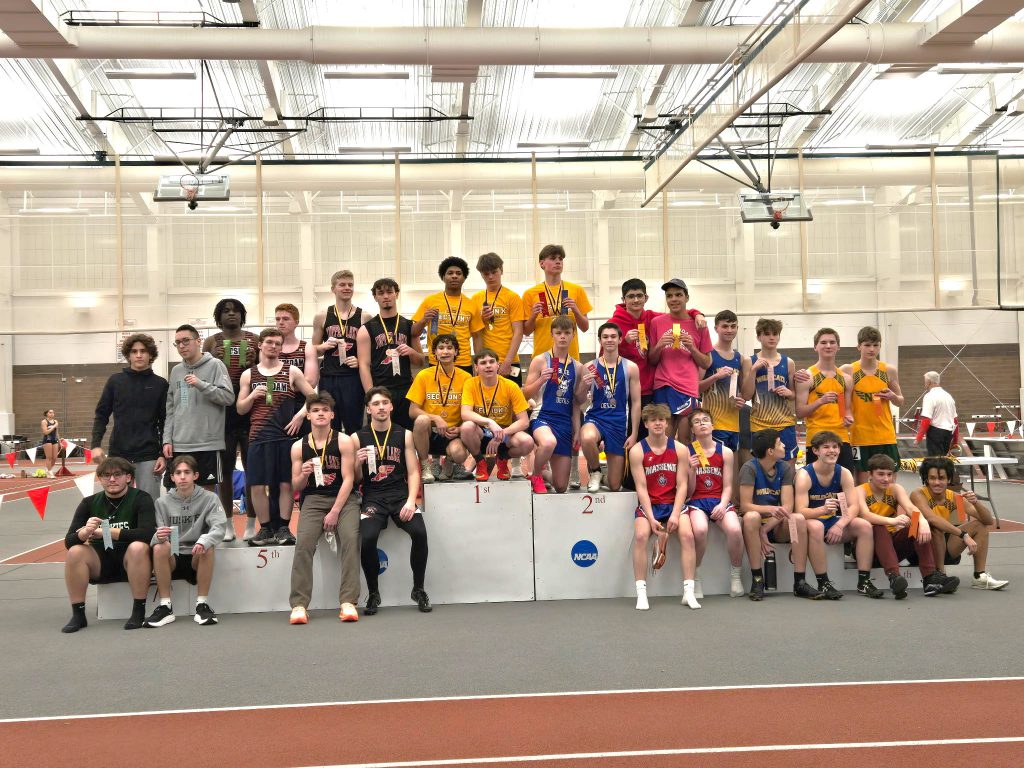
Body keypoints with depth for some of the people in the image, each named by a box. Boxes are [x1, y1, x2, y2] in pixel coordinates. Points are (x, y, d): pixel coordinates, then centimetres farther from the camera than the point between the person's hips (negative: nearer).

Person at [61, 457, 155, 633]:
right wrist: (84, 533, -29)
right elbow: (68, 541, -5)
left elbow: (147, 533, -24)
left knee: (138, 547, -33)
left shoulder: (141, 499, -8)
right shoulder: (89, 503, 2)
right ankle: (78, 616, -14)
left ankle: (139, 612, -24)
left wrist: (106, 531, -21)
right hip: (101, 563, 3)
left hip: (130, 562, -3)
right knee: (75, 551, -23)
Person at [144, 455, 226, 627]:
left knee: (207, 547, -32)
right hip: (172, 559, 1)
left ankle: (202, 604, -20)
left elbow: (219, 527, -16)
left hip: (197, 558, -1)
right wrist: (159, 537, -32)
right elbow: (155, 536, -6)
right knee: (159, 547, -29)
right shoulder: (163, 502, 3)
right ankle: (165, 607, -21)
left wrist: (204, 541, -38)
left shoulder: (209, 499, -1)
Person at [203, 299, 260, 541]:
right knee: (224, 467, 2)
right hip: (221, 409, 1)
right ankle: (228, 524, 10)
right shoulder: (211, 342, 11)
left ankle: (251, 523, 6)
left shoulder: (254, 340, 10)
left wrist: (253, 365, -10)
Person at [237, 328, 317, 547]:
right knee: (257, 485, -2)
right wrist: (252, 396, -7)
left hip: (286, 435, -1)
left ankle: (283, 528, 10)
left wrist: (300, 415, -7)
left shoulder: (292, 372, 7)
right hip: (259, 437, 1)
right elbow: (240, 409, 12)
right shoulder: (248, 375, 11)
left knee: (286, 483, 1)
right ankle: (266, 528, 10)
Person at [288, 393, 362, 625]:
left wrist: (335, 512, -14)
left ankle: (348, 602, -25)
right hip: (313, 499, 2)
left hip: (344, 498, -1)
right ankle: (299, 604, -20)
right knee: (304, 542, -22)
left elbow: (348, 479, -6)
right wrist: (303, 475, -14)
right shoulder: (299, 447, 5)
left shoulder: (344, 441, -2)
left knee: (350, 538, -26)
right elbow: (296, 486, 10)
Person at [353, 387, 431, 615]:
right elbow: (355, 480, 8)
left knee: (419, 532, -26)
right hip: (373, 497, -1)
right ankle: (373, 594, -6)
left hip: (400, 495, 1)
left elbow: (413, 473, 4)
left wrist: (411, 500, -12)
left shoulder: (404, 435, 8)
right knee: (367, 537, -28)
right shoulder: (358, 438, 6)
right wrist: (358, 463, -13)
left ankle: (418, 590, -5)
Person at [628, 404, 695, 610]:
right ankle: (641, 593, -23)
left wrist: (675, 514, -15)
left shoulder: (679, 449, 2)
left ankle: (688, 591, -19)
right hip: (649, 505, -1)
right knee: (641, 535, -29)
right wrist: (652, 519, -17)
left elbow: (682, 486, -2)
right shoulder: (637, 451, -3)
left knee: (687, 535, -25)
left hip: (673, 503, 1)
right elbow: (641, 488, -8)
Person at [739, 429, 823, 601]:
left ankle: (800, 582, -23)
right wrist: (770, 509, -36)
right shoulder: (750, 468, -13)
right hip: (756, 523, -3)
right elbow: (745, 506, -19)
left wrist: (765, 530, -21)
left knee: (798, 519, -26)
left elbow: (787, 507, -9)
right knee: (752, 517, -36)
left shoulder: (785, 468, -1)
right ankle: (757, 580, -27)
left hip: (777, 527, 3)